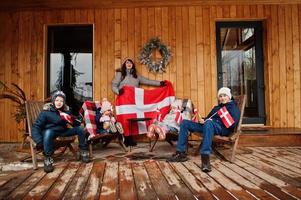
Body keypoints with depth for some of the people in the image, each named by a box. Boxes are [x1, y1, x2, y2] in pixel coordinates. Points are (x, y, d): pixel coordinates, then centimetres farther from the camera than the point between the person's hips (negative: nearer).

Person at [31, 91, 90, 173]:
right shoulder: (46, 111, -16)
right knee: (48, 132, -39)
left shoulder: (65, 110, -3)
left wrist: (71, 120, -27)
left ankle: (83, 152, 1)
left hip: (62, 131, 4)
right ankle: (47, 159, -31)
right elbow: (36, 126, -19)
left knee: (80, 129, -11)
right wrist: (39, 141, -35)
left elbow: (77, 124, -2)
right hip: (50, 131, -4)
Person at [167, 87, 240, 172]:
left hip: (223, 128, -8)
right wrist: (203, 120, 6)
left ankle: (205, 157, -52)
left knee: (209, 123, -44)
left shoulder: (233, 107, 10)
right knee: (185, 123, -4)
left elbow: (233, 124, -8)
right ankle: (180, 153, -11)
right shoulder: (216, 107, 33)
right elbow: (208, 118, 33)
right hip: (209, 126, 8)